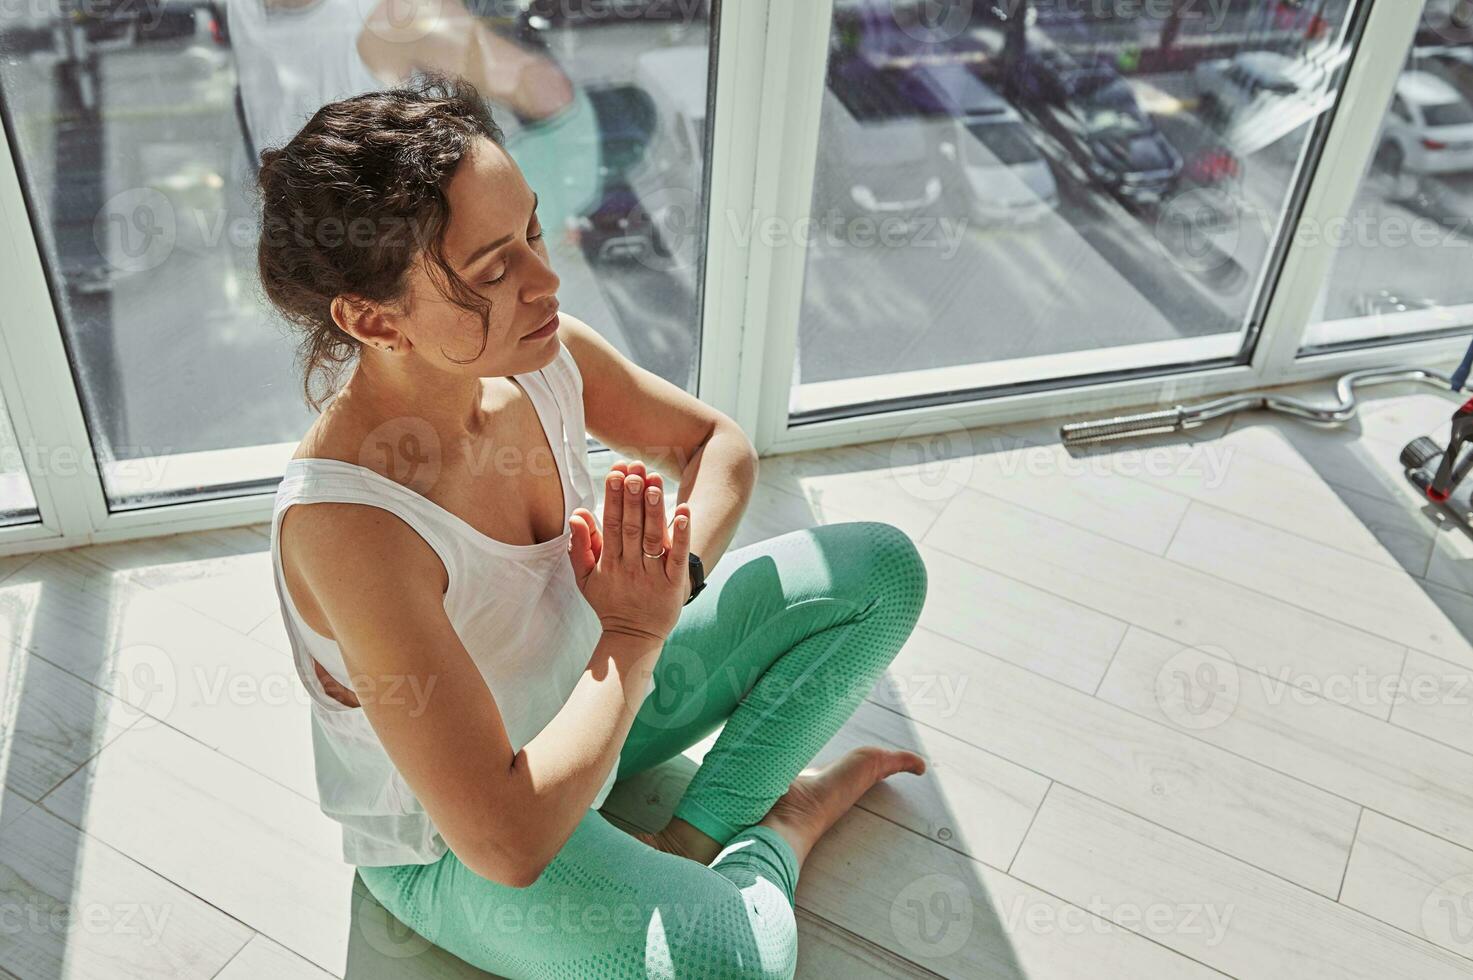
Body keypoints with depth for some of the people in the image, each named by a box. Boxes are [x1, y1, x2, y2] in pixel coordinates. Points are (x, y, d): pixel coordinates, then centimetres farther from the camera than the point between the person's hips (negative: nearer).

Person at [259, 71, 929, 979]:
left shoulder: (544, 353, -18)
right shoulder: (348, 523, -36)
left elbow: (720, 443, 2)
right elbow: (507, 842, -35)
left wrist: (674, 572, -19)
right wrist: (635, 633, -25)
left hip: (585, 693, 6)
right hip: (453, 848, -6)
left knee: (883, 568, 3)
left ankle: (697, 835, 0)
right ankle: (784, 825, 3)